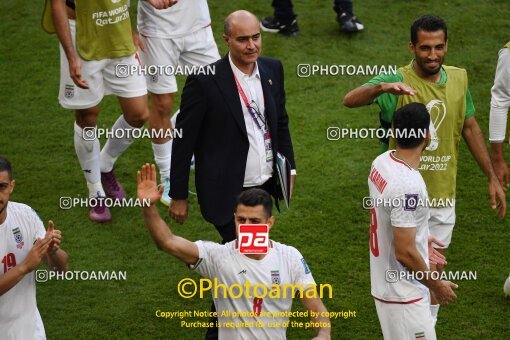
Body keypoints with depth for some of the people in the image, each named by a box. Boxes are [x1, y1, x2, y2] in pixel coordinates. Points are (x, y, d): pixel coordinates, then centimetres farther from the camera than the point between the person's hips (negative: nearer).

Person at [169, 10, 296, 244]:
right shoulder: (204, 82, -16)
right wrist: (178, 196, -8)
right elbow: (184, 141, -11)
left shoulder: (273, 69, 2)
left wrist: (289, 168, 11)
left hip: (267, 186, 6)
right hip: (227, 192, -6)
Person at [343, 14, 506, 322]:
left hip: (443, 193, 4)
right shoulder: (397, 81, -17)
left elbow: (470, 128, 11)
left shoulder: (458, 78, 0)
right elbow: (350, 100, -33)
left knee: (435, 267, 16)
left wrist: (493, 177, 10)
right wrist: (383, 87, -53)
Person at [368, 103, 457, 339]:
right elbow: (404, 253, -26)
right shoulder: (408, 186, -28)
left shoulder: (381, 162, -1)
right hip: (404, 294, -9)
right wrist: (436, 285, -12)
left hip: (384, 283, 9)